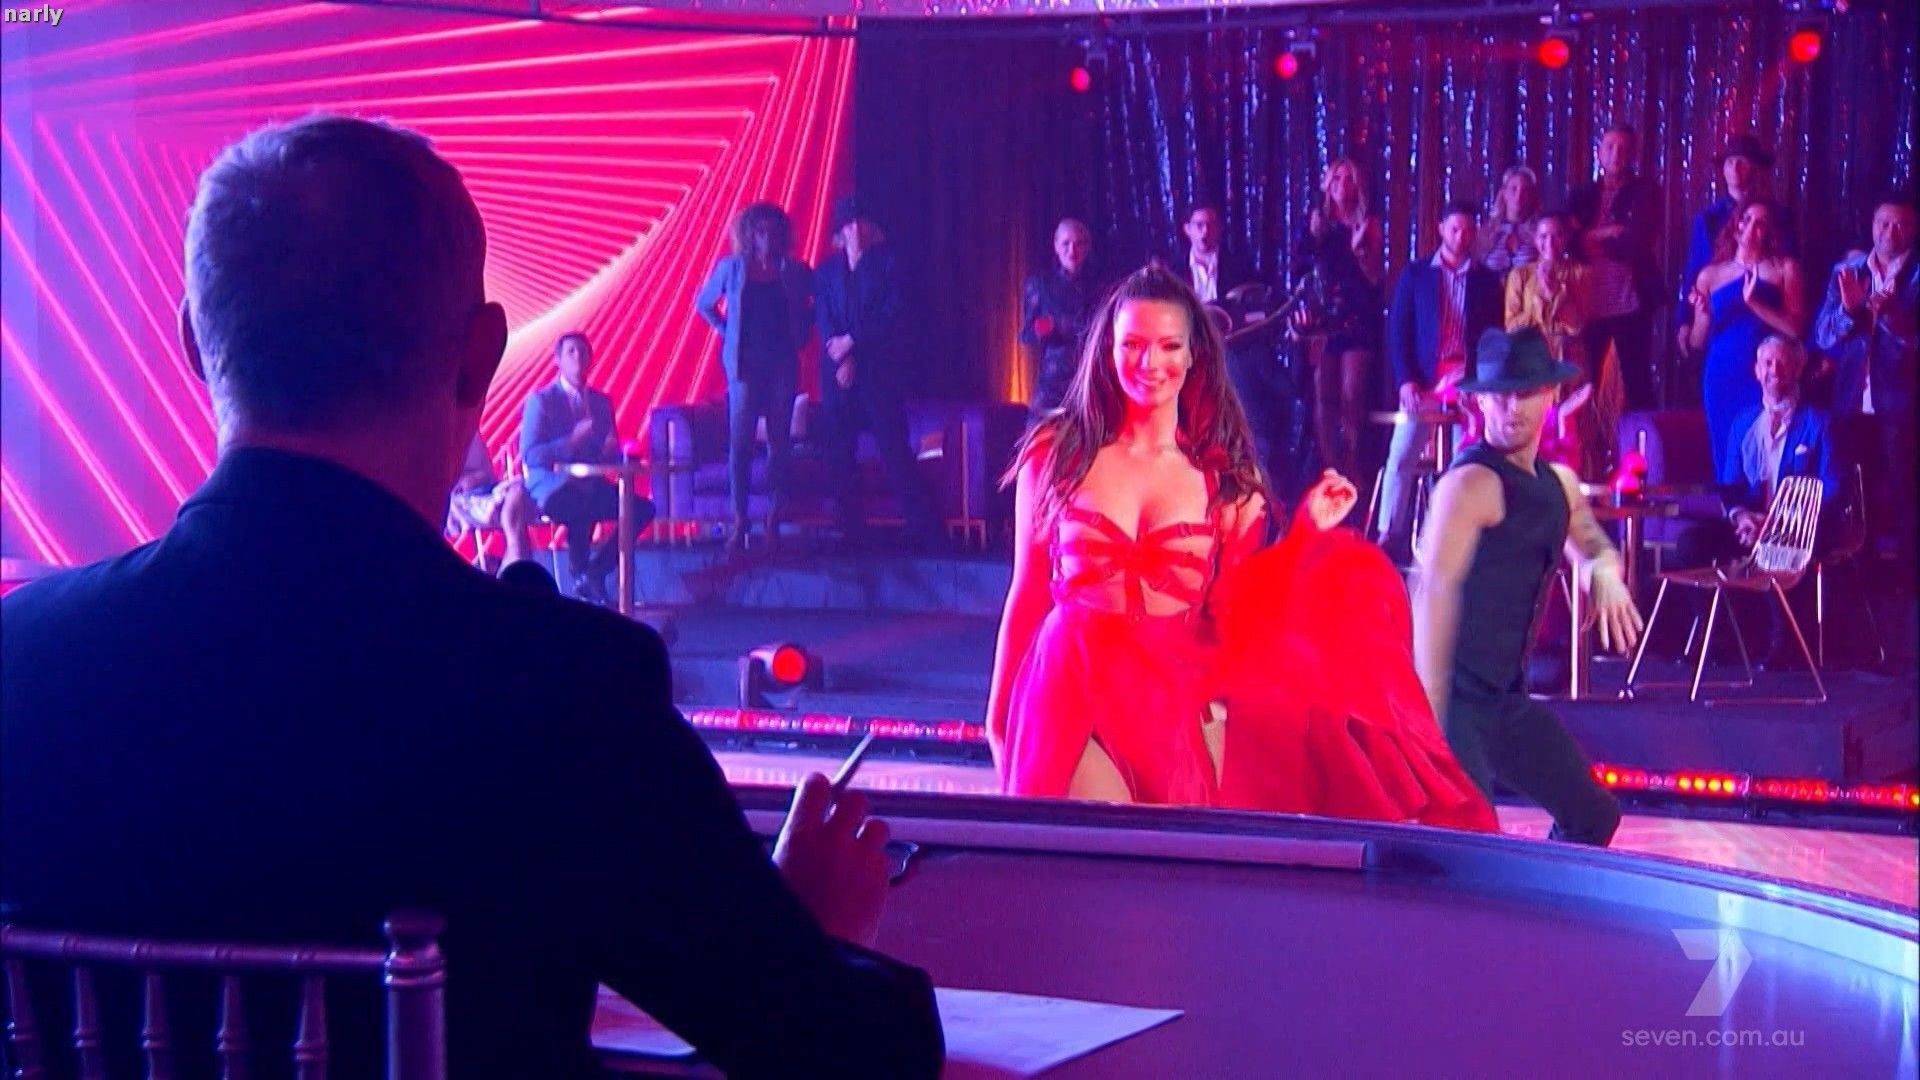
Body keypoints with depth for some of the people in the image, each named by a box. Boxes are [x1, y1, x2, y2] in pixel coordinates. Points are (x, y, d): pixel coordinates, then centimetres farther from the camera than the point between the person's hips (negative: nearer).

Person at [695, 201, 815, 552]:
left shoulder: (795, 272, 3)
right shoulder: (731, 267, 3)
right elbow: (703, 303, 15)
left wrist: (801, 334, 3)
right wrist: (727, 332, 5)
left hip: (783, 365, 1)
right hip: (745, 365, -1)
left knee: (780, 442, 1)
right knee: (740, 442, -7)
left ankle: (773, 522, 7)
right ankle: (739, 521, -6)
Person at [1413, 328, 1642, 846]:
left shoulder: (1559, 483, 12)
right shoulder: (1472, 483, -15)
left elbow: (1589, 541, 32)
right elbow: (1434, 588, -24)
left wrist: (1604, 570, 5)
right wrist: (1429, 711, -33)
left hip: (1505, 696, 9)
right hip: (1453, 697, -9)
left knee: (1592, 815, 15)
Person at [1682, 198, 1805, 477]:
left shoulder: (1785, 269, 6)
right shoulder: (1711, 276, 11)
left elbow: (1795, 328, -5)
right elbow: (1696, 342, 11)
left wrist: (1753, 302, -14)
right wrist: (1705, 314, -8)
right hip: (1722, 378, 2)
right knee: (1726, 456, 1)